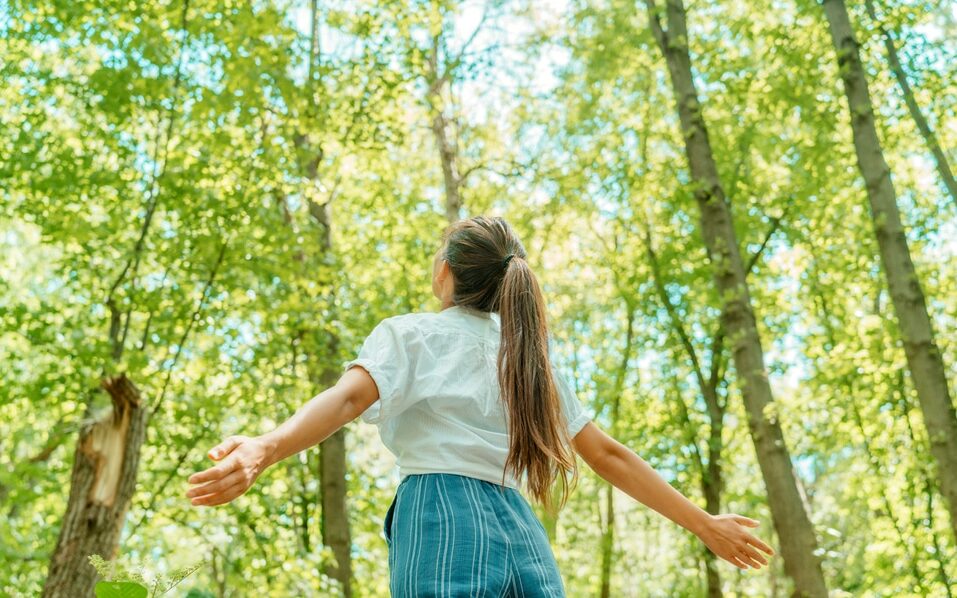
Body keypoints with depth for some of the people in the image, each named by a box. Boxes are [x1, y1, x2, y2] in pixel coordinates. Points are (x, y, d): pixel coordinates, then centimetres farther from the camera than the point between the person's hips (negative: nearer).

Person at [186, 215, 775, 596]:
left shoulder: (411, 334, 7)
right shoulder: (531, 354, 21)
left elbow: (349, 396, -14)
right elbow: (609, 454, 20)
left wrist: (263, 449, -30)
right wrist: (705, 524, 28)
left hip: (443, 524, -5)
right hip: (523, 536, 5)